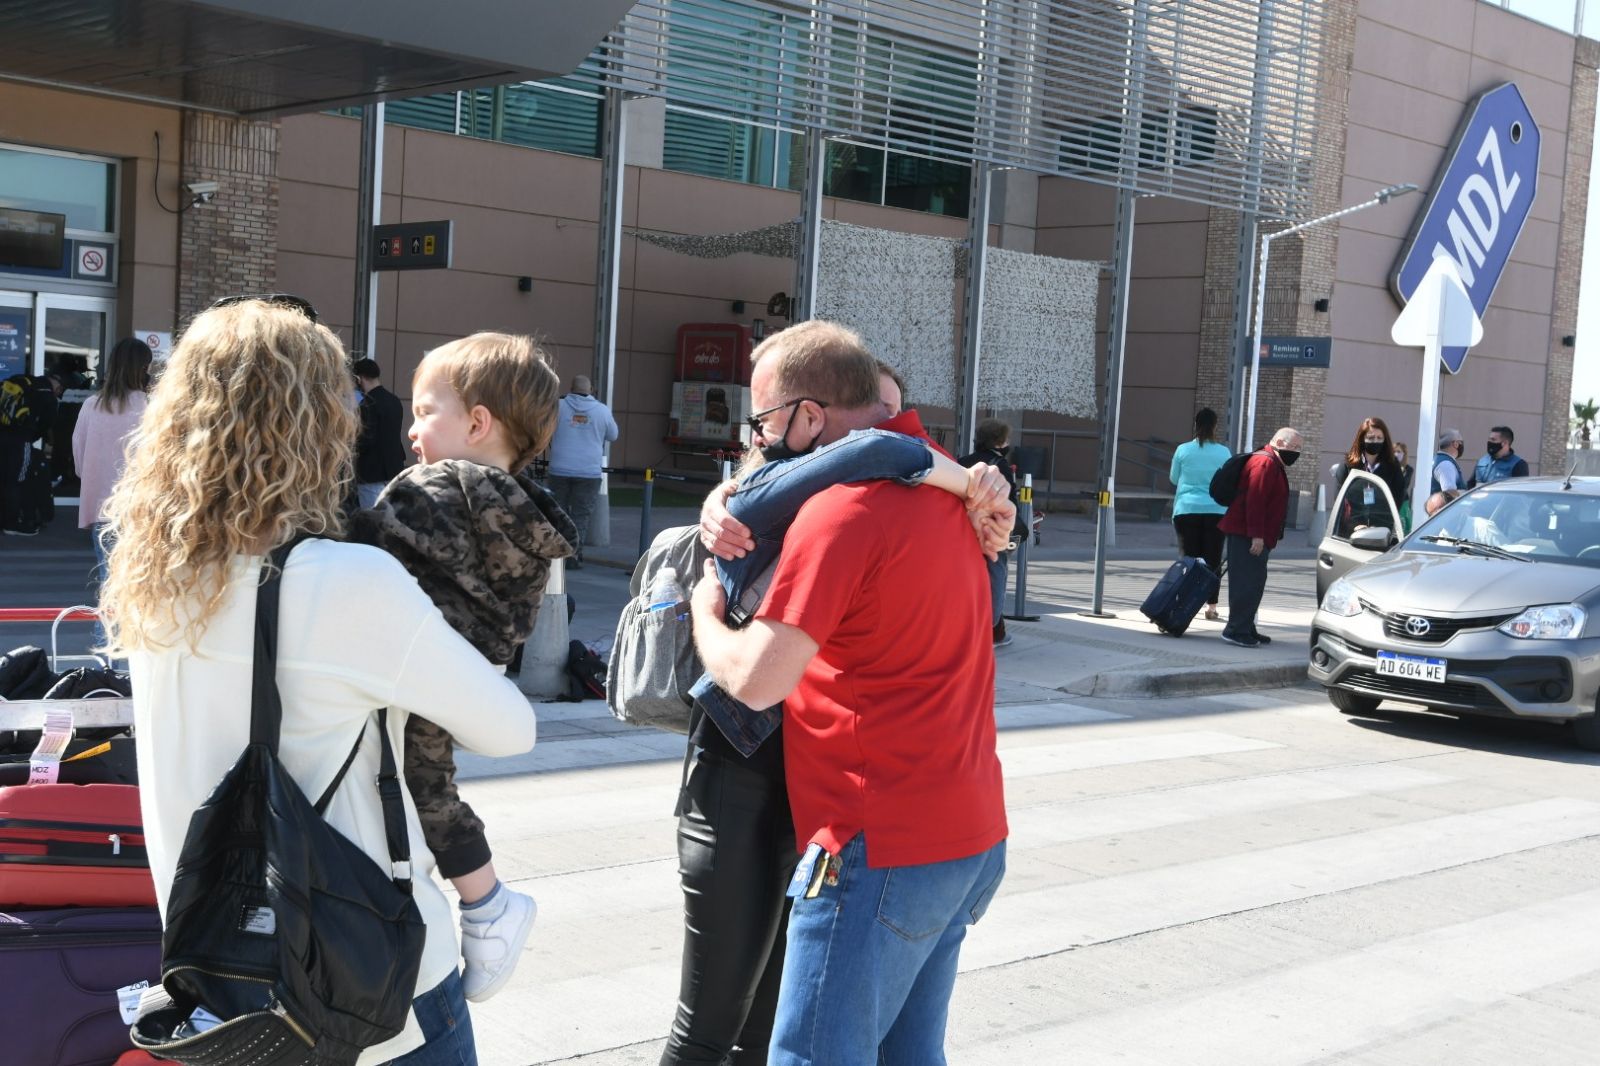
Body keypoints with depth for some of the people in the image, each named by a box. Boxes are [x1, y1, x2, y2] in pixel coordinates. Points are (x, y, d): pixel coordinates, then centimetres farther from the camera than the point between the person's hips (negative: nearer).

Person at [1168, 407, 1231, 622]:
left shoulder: (1183, 450, -2)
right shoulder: (1223, 452, -3)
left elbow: (1173, 478, 9)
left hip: (1187, 510, 0)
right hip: (1215, 511, 0)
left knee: (1189, 559, 5)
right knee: (1212, 560, 5)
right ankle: (1211, 606, 2)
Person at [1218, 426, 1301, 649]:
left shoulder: (1275, 465, 20)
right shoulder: (1265, 463, -15)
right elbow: (1254, 500, -23)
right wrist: (1256, 535, -25)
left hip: (1255, 537, 11)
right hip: (1247, 536, -11)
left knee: (1252, 582, 14)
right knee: (1248, 582, -11)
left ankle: (1246, 629, 20)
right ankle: (1236, 630, -9)